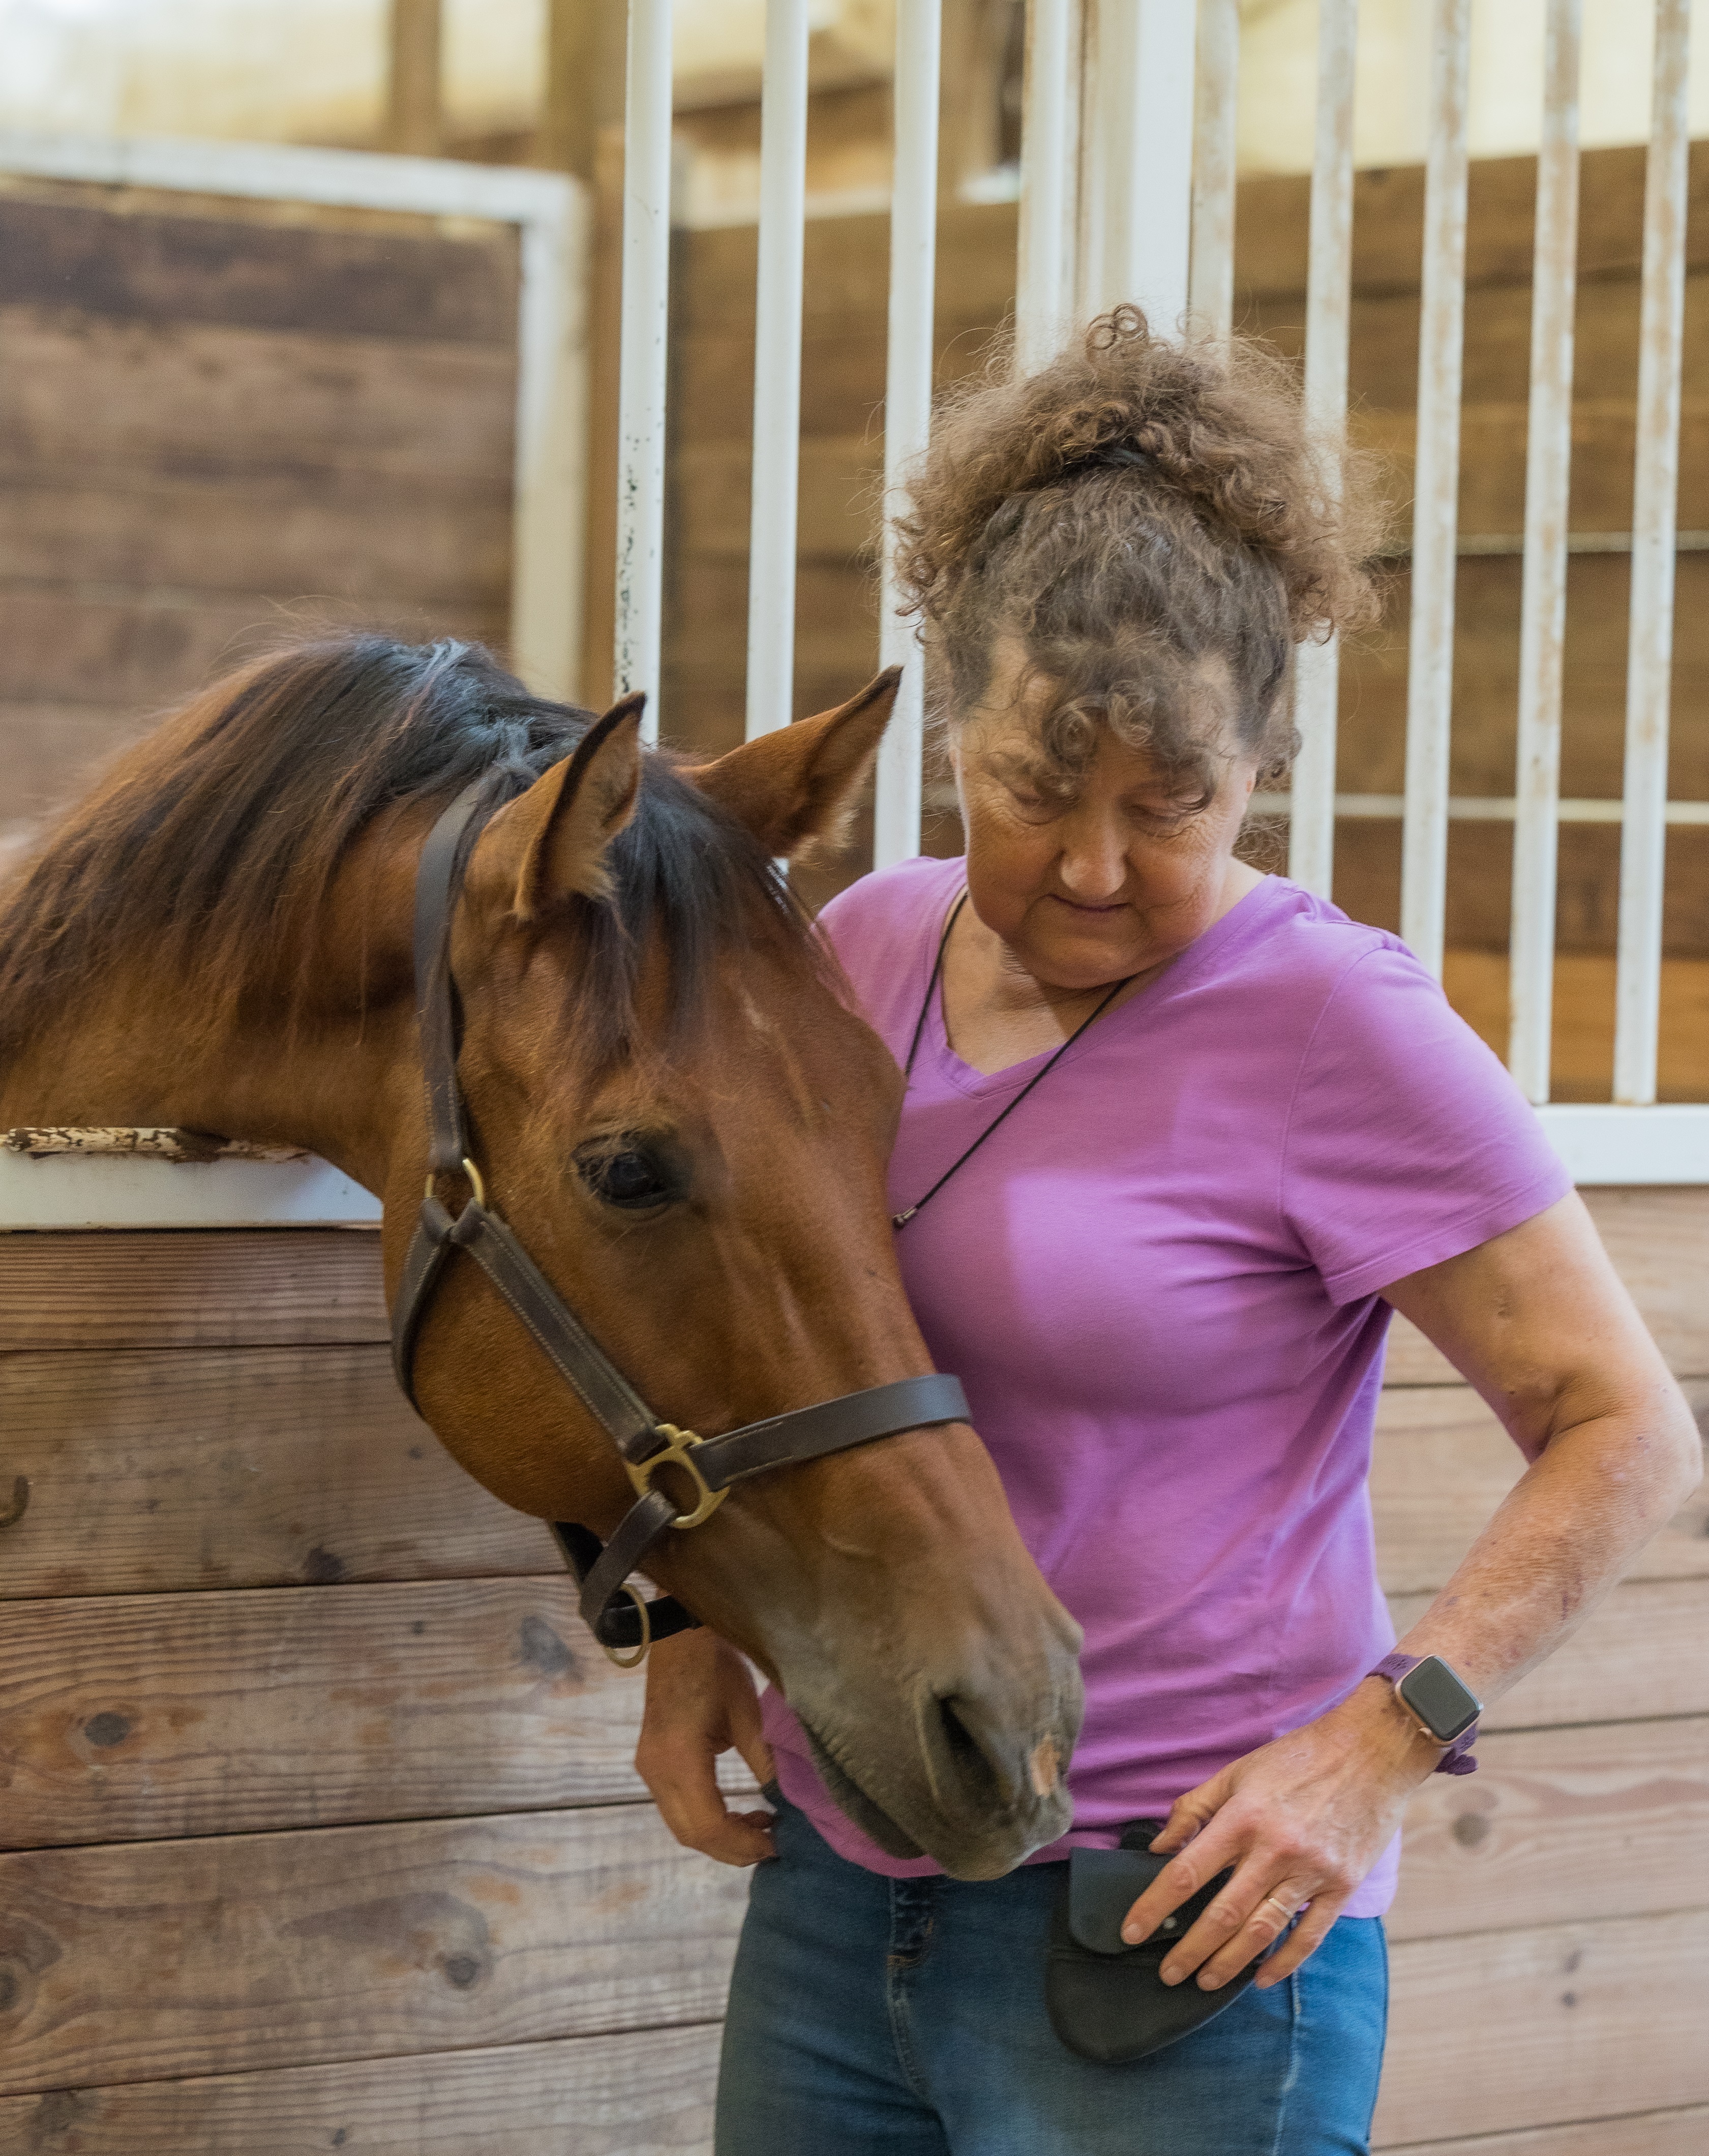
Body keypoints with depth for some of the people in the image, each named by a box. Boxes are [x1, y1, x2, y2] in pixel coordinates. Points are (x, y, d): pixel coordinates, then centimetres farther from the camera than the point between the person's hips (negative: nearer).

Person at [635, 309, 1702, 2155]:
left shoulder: (1332, 1021, -13)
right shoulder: (869, 946, 5)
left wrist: (1380, 1743, -20)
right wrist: (695, 1625, 7)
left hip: (1180, 1915, -6)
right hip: (835, 1877, 6)